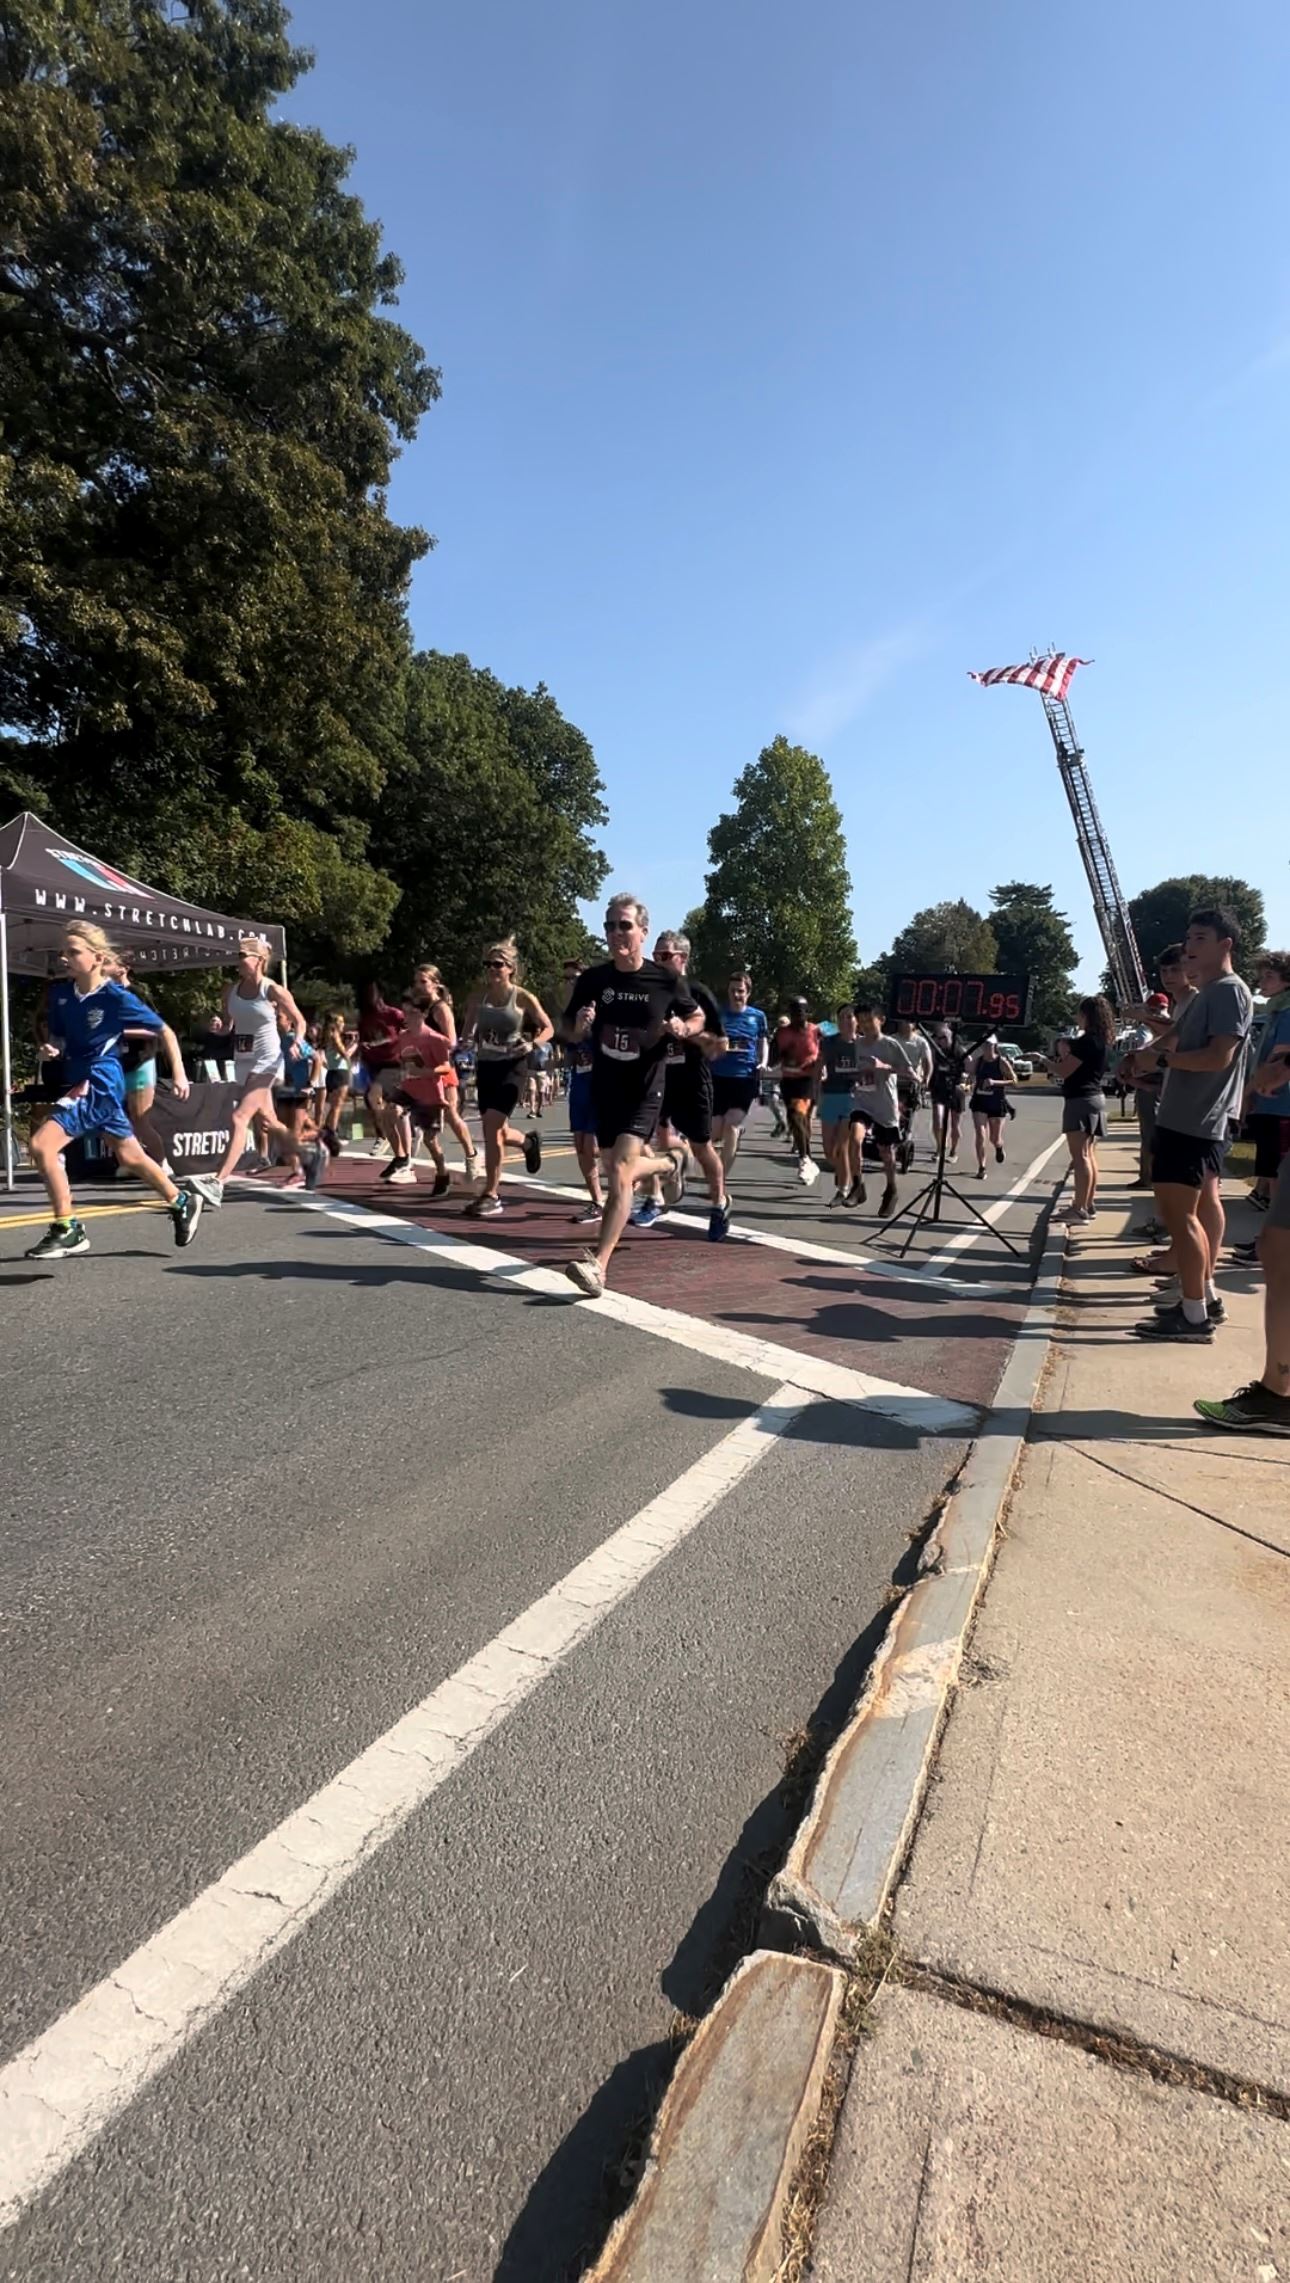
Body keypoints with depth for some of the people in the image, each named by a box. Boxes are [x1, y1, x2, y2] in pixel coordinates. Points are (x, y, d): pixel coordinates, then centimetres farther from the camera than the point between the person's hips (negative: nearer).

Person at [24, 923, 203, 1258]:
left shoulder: (117, 997, -16)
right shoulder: (60, 991, 1)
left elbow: (164, 1031, -6)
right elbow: (58, 1036, 16)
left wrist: (178, 1073, -8)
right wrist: (51, 1049, -7)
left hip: (100, 1084, -7)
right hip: (78, 1080, 7)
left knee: (42, 1145, -18)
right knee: (130, 1156, 19)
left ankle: (67, 1230, -6)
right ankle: (183, 1202, 38)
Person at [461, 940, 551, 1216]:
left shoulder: (523, 998, -6)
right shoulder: (479, 998, 4)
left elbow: (548, 1028, 3)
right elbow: (468, 1032, 15)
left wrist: (532, 1045, -15)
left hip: (510, 1066, -5)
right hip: (485, 1066, 5)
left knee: (491, 1128, -15)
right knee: (495, 1131, 9)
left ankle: (491, 1195, -6)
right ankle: (528, 1142, 45)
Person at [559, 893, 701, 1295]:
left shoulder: (668, 982, -9)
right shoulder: (591, 980, -3)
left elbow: (698, 1017, 8)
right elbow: (568, 1032, 8)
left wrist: (683, 1028, -15)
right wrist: (578, 1025, -16)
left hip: (645, 1091, -4)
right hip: (604, 1089, 5)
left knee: (620, 1172, -18)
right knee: (619, 1170, 17)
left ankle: (598, 1265, -18)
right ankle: (670, 1164, 51)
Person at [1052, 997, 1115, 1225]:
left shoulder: (1087, 1041, -17)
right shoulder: (1102, 1042, 13)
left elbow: (1063, 1071, -17)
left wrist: (1063, 1050, -1)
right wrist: (1069, 1048, 11)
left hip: (1081, 1100, -10)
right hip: (1094, 1098, 10)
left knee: (1080, 1156, -12)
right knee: (1089, 1154, 15)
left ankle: (1078, 1209, -15)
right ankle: (1088, 1204, 22)